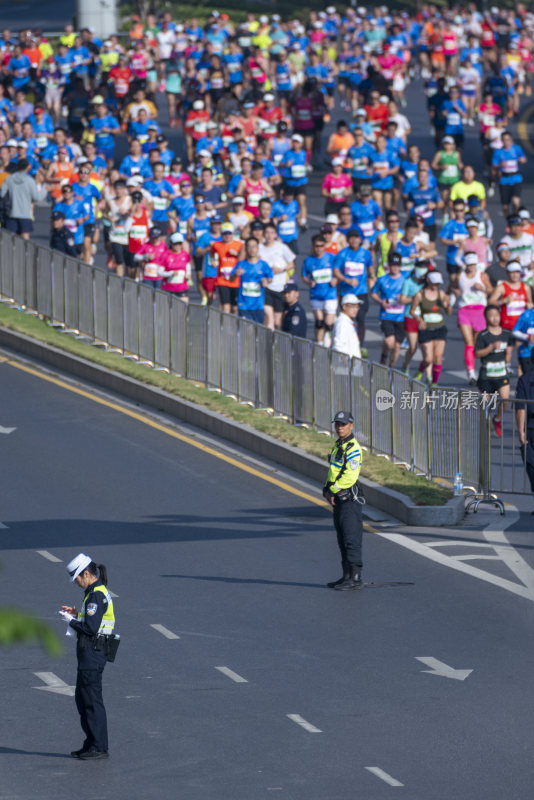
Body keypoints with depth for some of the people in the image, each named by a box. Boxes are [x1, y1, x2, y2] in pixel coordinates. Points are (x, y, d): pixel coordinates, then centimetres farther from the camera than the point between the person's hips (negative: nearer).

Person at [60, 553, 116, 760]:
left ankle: (100, 748, 0)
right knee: (82, 698, 17)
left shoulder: (96, 595, -18)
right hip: (89, 651, 11)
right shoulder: (97, 592, 14)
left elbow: (91, 627, -23)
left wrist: (71, 621, -9)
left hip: (92, 653, -11)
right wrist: (77, 613, 11)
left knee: (92, 700, -5)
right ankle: (91, 744, 23)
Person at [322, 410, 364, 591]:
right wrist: (327, 490, 6)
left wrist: (332, 490, -14)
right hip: (338, 501, 10)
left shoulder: (353, 449, -15)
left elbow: (350, 476, -22)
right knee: (342, 540, 13)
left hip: (349, 499, -10)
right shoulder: (338, 446, 17)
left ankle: (355, 578, -9)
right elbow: (332, 471, 22)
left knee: (351, 539, -10)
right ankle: (347, 576, 19)